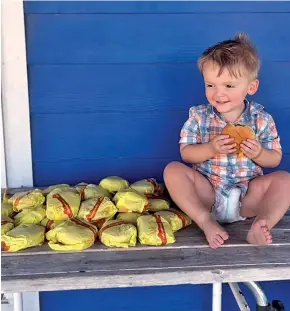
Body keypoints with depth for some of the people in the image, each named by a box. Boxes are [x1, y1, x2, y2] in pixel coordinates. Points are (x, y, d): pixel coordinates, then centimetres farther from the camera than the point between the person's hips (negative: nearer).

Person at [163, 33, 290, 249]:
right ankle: (206, 222, -32)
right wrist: (211, 149, -22)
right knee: (173, 170, -22)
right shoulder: (199, 115, -3)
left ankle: (262, 224, -37)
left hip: (248, 195, 1)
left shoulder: (262, 119, -3)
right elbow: (186, 153, -4)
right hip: (207, 192, 0)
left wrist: (258, 154, -20)